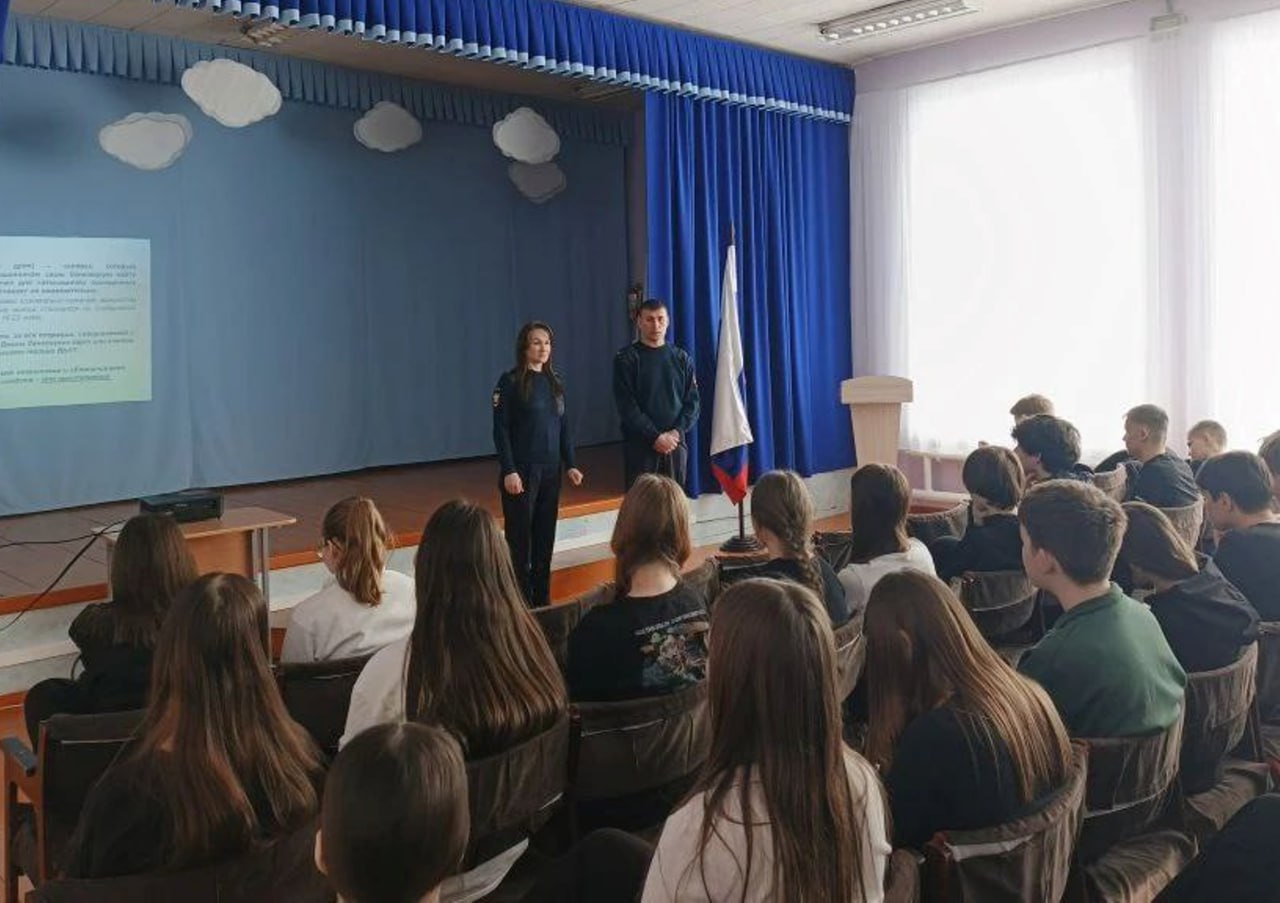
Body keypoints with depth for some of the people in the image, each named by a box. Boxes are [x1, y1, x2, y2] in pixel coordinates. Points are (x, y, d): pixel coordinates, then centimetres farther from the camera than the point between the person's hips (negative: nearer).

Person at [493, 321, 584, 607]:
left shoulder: (555, 381, 9)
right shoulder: (510, 381, -7)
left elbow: (564, 426, 13)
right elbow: (501, 430, -9)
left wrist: (570, 465, 8)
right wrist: (508, 471, -15)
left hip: (551, 470, 5)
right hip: (521, 470, -5)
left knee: (546, 535, 10)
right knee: (520, 536, 0)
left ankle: (542, 600, 19)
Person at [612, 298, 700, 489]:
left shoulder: (682, 359, 10)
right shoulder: (626, 359, -1)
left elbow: (692, 401, 5)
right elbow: (627, 406, -8)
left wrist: (677, 432, -11)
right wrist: (655, 436, -15)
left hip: (675, 443, 3)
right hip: (639, 445, -3)